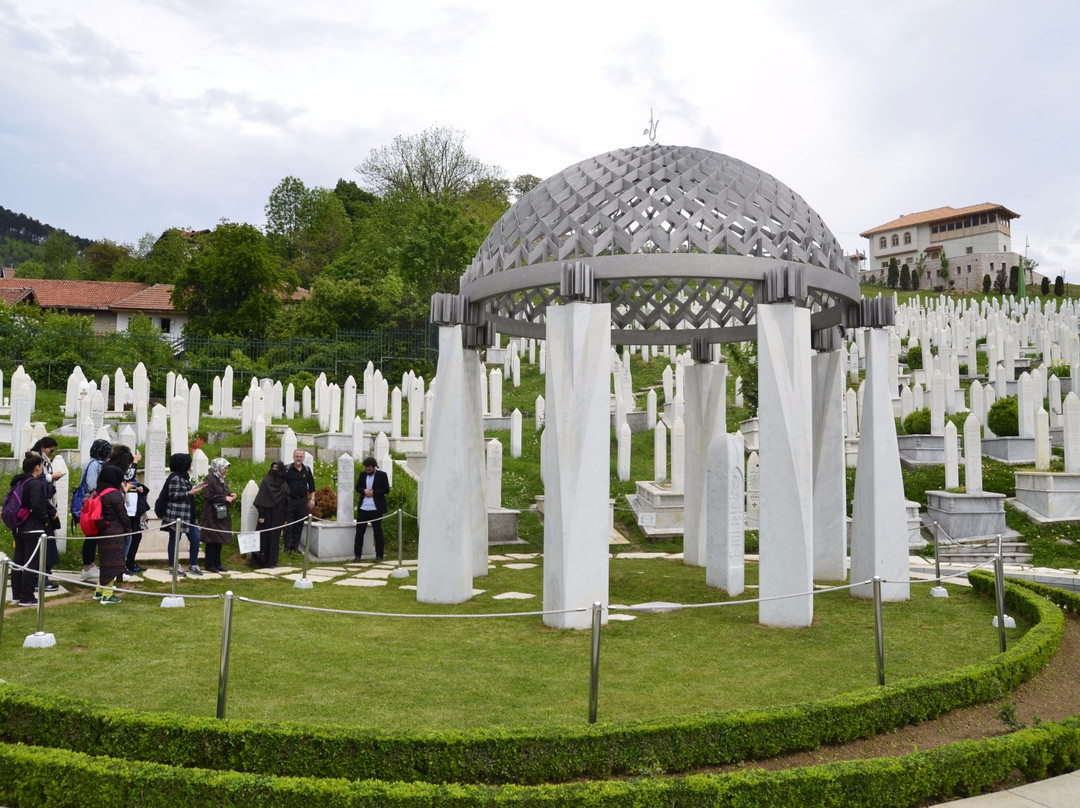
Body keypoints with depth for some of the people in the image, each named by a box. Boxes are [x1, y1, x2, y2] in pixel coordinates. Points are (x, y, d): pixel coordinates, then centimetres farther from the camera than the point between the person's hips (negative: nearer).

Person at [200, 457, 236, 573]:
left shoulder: (223, 479, 15)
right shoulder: (210, 479, -12)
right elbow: (208, 496, -18)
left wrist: (230, 495, 4)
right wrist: (224, 498, -17)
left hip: (223, 514, 8)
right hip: (213, 515, -8)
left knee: (220, 540, 10)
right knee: (212, 540, -3)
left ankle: (217, 564, 17)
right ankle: (210, 565, 5)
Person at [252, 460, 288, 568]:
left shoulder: (284, 485, 6)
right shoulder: (266, 482, -5)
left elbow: (287, 502, 7)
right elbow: (261, 499, -9)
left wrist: (286, 518, 4)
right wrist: (261, 515, -15)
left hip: (278, 516, 4)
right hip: (267, 514, -3)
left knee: (275, 537, 6)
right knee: (265, 536, -3)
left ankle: (272, 560, 12)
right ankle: (262, 560, 2)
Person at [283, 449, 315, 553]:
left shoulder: (307, 470, 7)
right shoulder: (287, 470, -3)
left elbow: (311, 486, 13)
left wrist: (312, 499, 6)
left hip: (302, 501, 3)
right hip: (289, 500, -3)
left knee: (299, 525, 6)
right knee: (288, 525, -2)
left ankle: (295, 546, 15)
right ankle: (287, 547, 4)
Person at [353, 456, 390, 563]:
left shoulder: (382, 475, -3)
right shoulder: (362, 475, 10)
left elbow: (386, 490, -6)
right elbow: (357, 488, 12)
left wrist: (373, 492, -14)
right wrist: (364, 491, -9)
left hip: (376, 509, -4)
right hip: (363, 508, 4)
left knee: (377, 532, 3)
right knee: (359, 531, 4)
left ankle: (379, 555, 10)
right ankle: (357, 554, 12)